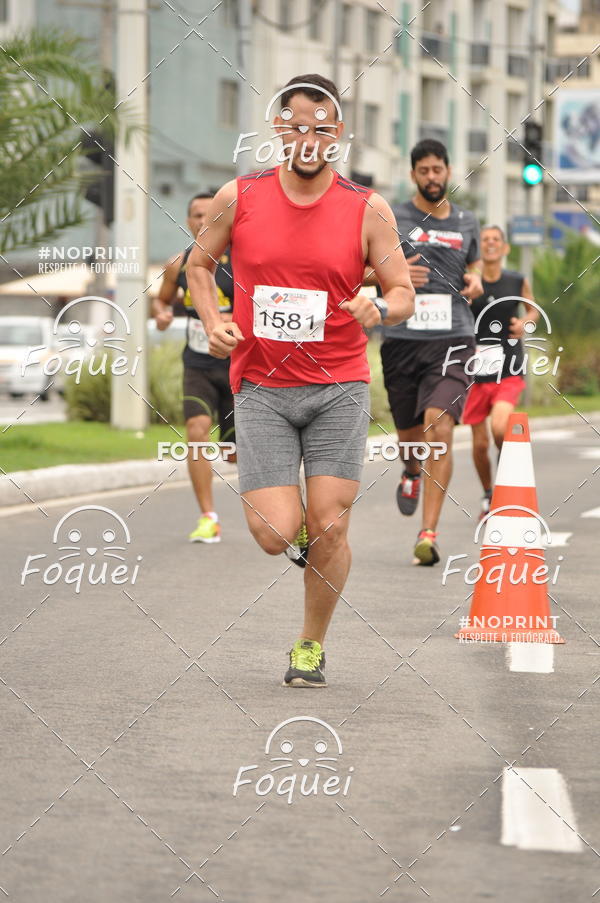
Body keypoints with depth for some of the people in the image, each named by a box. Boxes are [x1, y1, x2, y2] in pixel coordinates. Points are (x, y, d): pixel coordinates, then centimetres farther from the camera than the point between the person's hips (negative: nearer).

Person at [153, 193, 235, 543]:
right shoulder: (180, 265, 2)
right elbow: (164, 298, 21)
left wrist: (232, 320, -29)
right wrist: (161, 313, -2)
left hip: (237, 366, -2)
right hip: (198, 367, 2)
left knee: (236, 451, 4)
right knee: (197, 431, -20)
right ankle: (209, 518, -14)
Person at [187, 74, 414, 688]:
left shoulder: (367, 209, -1)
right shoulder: (239, 199, 0)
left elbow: (403, 293, 3)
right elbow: (199, 264, 15)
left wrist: (379, 309, -20)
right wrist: (212, 323, -1)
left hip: (338, 388, 0)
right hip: (261, 388, 0)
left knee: (329, 530, -5)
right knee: (274, 535, -10)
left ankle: (311, 645, 17)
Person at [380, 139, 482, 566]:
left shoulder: (467, 223, 13)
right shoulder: (393, 220, 3)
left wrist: (474, 282, 6)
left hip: (453, 339, 0)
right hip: (403, 339, 0)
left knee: (440, 430, -17)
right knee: (411, 434, 12)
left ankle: (429, 533, -16)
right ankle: (412, 474, 52)